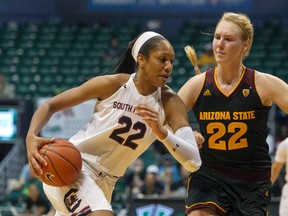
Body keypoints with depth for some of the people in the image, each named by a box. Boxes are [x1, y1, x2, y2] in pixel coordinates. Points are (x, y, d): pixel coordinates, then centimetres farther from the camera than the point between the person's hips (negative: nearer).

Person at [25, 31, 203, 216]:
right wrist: (31, 136, -27)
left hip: (104, 182, 6)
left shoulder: (169, 102, -10)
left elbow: (193, 162, -20)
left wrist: (161, 132, -37)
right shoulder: (113, 85, -15)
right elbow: (51, 105, -8)